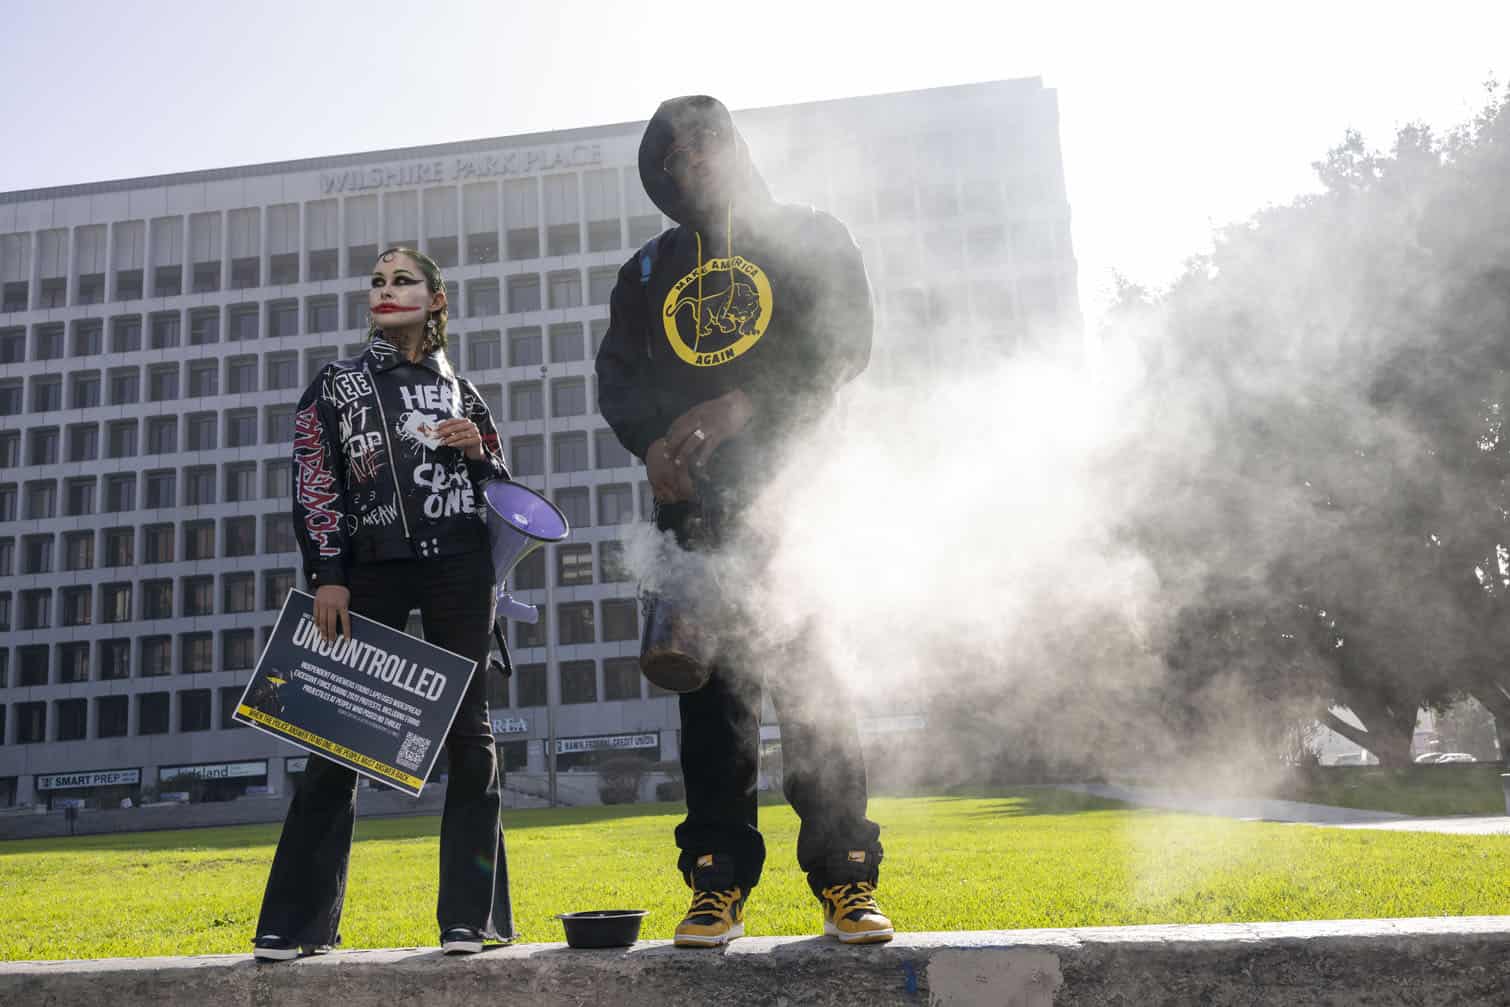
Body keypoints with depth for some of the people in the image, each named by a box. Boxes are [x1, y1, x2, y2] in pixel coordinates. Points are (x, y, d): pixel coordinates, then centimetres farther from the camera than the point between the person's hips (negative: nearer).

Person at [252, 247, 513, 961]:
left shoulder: (460, 391, 16)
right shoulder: (336, 385, 12)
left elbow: (501, 488, 19)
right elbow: (314, 487, 5)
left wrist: (477, 451, -2)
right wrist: (327, 576, -6)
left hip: (460, 563, 1)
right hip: (370, 569, -1)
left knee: (468, 730, -2)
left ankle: (473, 915, 4)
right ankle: (298, 923, 5)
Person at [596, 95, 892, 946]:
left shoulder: (810, 238, 12)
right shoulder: (648, 272, 22)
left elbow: (845, 345, -2)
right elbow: (618, 377, 13)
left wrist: (740, 407, -15)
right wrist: (654, 443, -9)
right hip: (698, 501, 3)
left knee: (810, 680, -9)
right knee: (713, 683, -2)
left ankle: (846, 882, -3)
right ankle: (719, 884, 3)